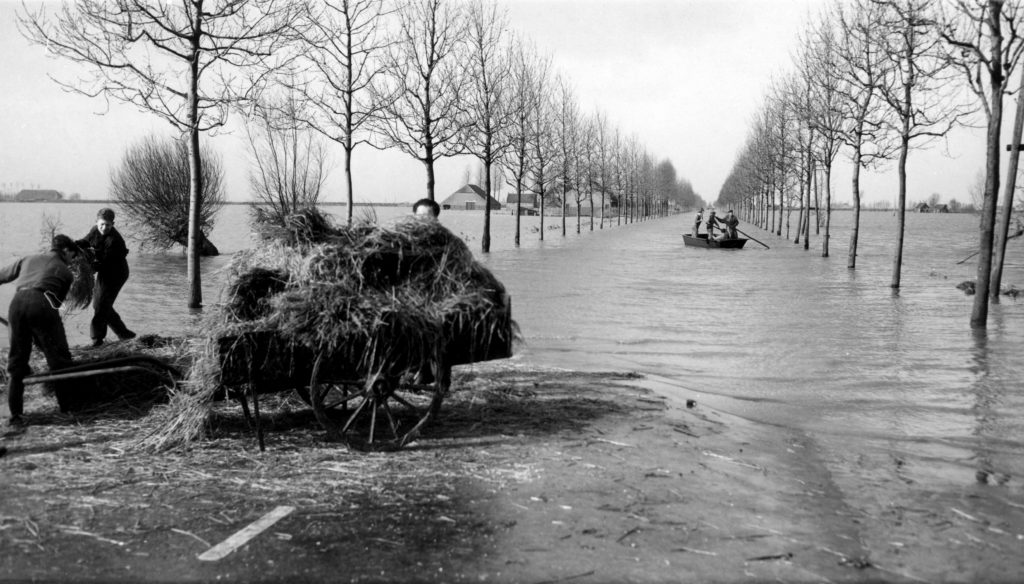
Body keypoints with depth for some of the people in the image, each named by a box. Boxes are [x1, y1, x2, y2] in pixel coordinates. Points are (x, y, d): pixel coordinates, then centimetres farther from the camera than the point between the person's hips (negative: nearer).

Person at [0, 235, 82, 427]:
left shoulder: (28, 259, 30)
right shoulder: (65, 272, 21)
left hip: (17, 303, 4)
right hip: (41, 303, -4)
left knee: (17, 363, 12)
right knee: (59, 359, 4)